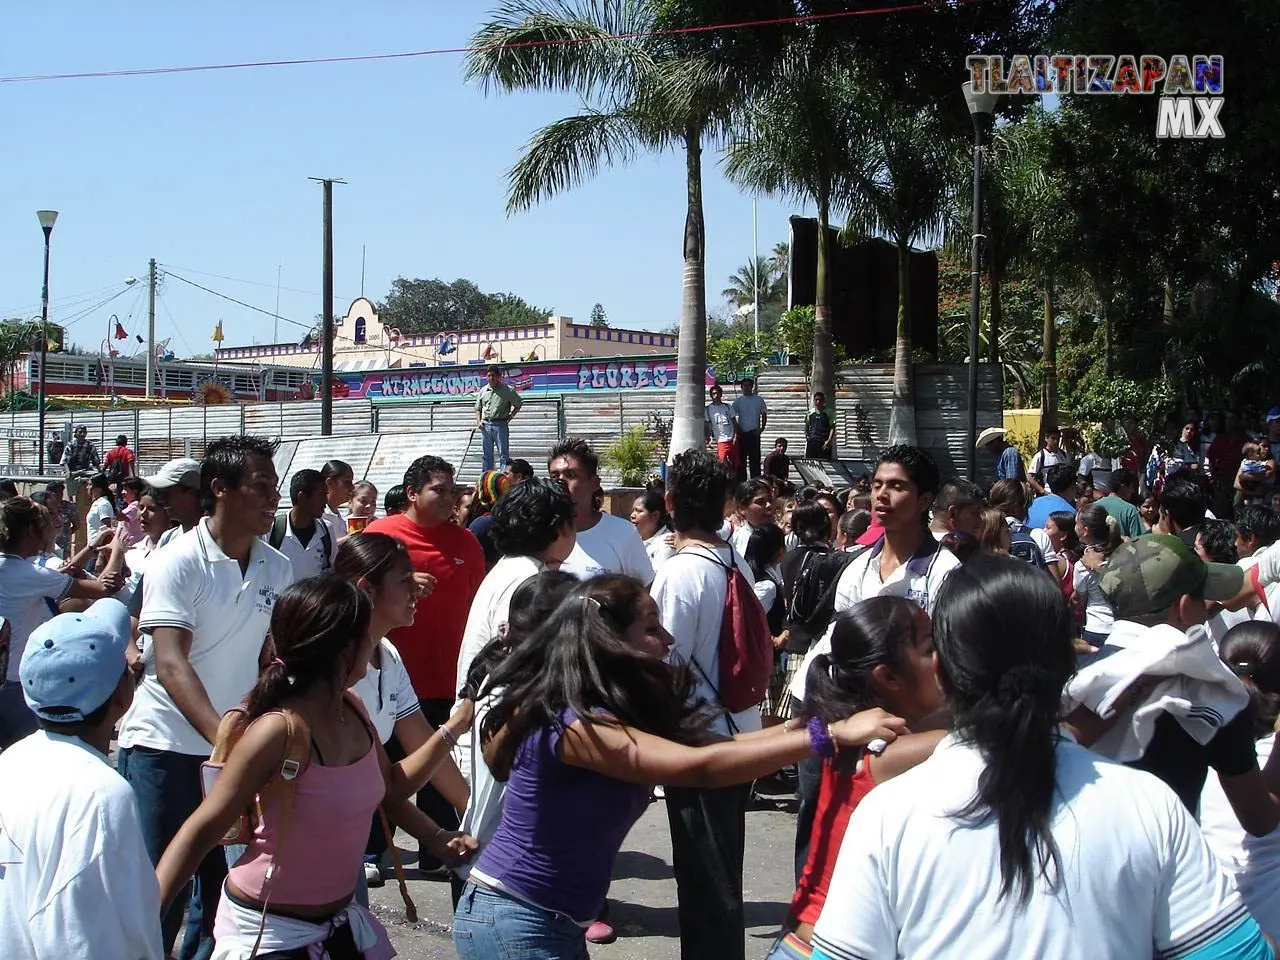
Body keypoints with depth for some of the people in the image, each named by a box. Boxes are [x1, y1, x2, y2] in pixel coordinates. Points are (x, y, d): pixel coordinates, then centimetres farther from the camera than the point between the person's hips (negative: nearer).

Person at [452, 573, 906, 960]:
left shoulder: (605, 714, 6)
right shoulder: (576, 724, -25)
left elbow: (692, 746, 0)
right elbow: (698, 765, -33)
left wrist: (802, 726, -8)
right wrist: (830, 735, -35)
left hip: (552, 921, 9)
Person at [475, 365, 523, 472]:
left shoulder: (507, 390, -2)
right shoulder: (483, 391, 11)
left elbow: (519, 404, 6)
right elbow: (478, 408, 18)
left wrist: (510, 416, 0)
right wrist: (478, 421, 4)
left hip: (500, 424, -4)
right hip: (486, 425, 4)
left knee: (503, 454, -4)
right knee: (487, 455, 9)